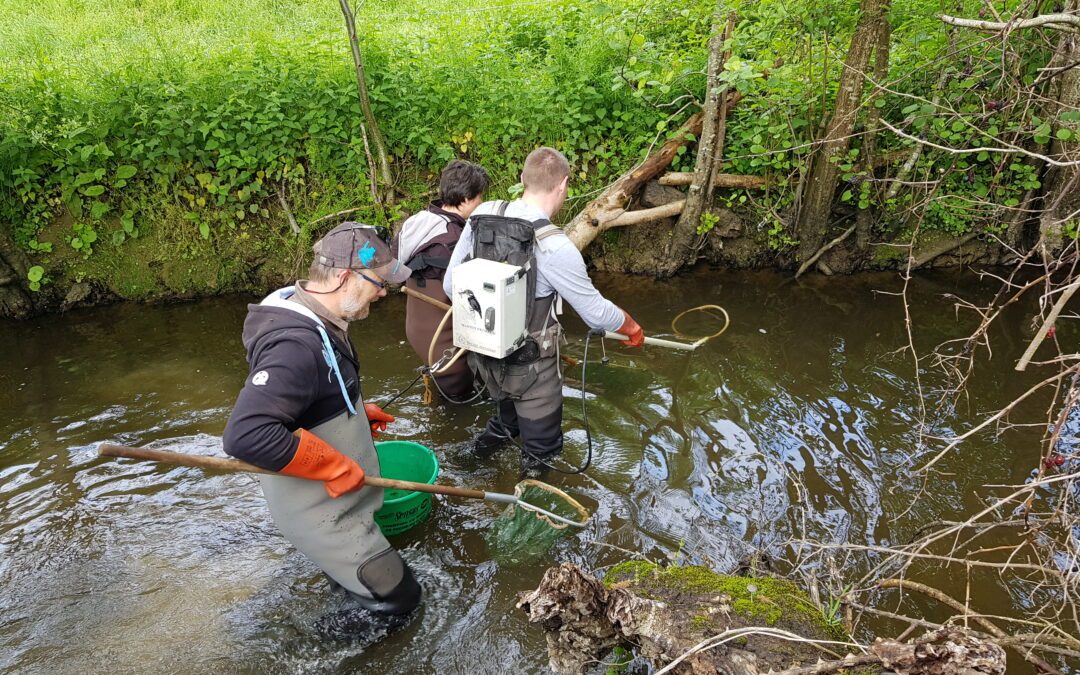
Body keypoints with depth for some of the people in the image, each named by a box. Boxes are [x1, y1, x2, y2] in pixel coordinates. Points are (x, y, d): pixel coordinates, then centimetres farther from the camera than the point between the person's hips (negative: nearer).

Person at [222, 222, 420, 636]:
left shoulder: (315, 320, 0)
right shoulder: (298, 344, -33)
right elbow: (246, 435, -41)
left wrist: (358, 412, 10)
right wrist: (336, 467, -30)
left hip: (337, 498, 10)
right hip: (322, 512, -10)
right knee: (397, 598, -2)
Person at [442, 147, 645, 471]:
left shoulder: (481, 216, -10)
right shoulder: (554, 247, -27)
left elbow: (451, 285, -1)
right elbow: (596, 312, -15)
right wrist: (630, 325, 6)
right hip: (529, 366, -6)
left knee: (508, 414, 36)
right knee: (541, 449, 17)